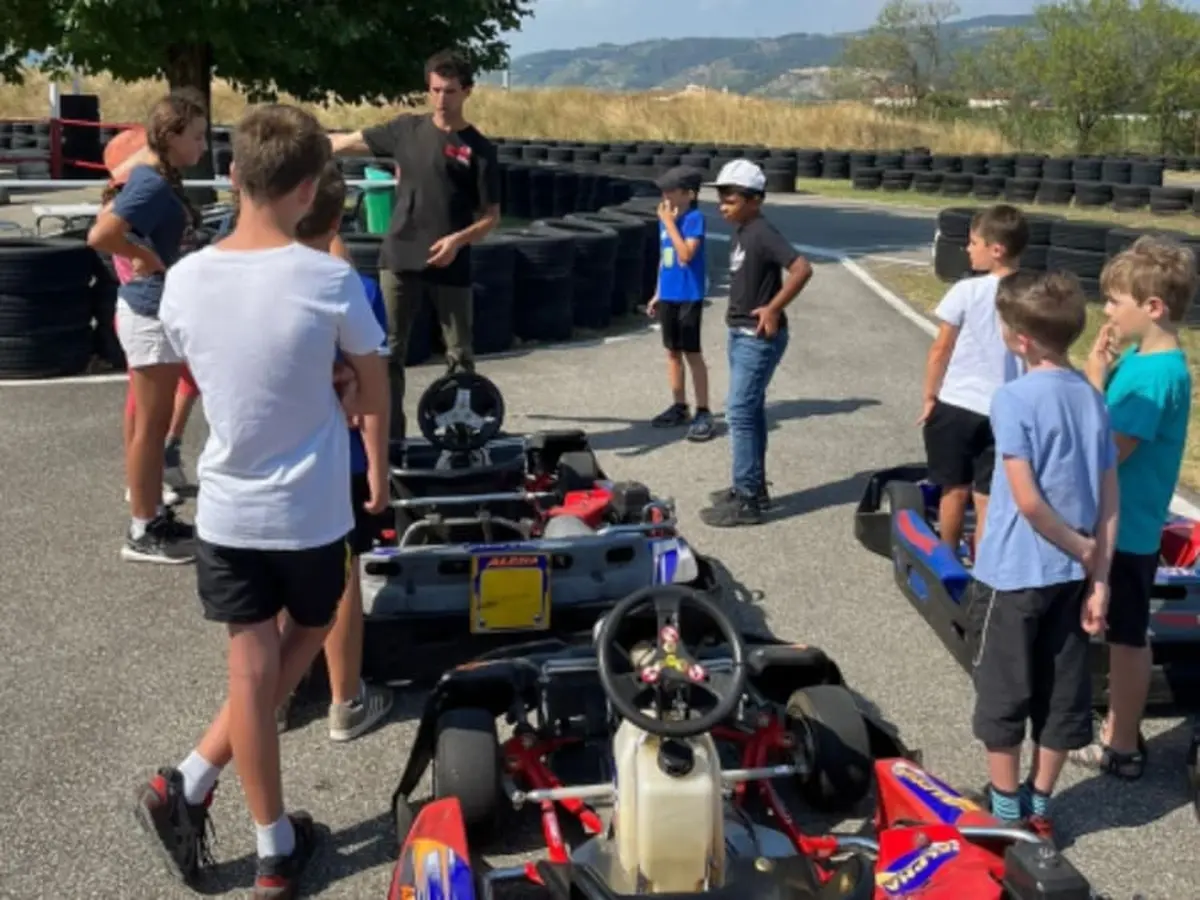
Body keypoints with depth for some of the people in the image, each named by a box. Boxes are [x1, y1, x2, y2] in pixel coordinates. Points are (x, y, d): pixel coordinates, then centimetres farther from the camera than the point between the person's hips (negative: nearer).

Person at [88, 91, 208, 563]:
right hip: (151, 313, -10)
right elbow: (99, 235, -30)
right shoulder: (153, 185, -20)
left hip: (159, 309, 10)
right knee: (150, 426, -2)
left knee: (155, 424, 16)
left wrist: (151, 253, 10)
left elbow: (111, 213, 21)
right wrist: (149, 258, -16)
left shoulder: (156, 178, 9)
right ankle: (141, 533, 7)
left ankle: (154, 515, 27)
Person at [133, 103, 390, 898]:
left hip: (226, 509, 2)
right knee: (303, 642, 21)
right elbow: (373, 387, -2)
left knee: (253, 668, 8)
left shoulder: (185, 281, -7)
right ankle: (192, 781, 17)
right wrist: (379, 469, 15)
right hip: (310, 510, -2)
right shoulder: (330, 281, -16)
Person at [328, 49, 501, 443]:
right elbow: (349, 142, 15)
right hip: (399, 260, 2)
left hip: (450, 267, -2)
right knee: (389, 351, 3)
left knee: (460, 354, 6)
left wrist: (459, 239, -18)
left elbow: (491, 216, -1)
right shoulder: (407, 129, 6)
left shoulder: (479, 148, 0)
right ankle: (390, 434, 12)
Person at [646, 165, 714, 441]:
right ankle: (679, 407, 22)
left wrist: (670, 223, -20)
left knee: (692, 353, -4)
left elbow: (686, 255, -24)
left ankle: (703, 413, 2)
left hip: (689, 297, -7)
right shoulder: (666, 218, 8)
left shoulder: (695, 218, -13)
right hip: (668, 296, 7)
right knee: (672, 351, 12)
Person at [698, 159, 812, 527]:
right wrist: (738, 311, 12)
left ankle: (746, 500, -5)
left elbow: (802, 268, -28)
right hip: (742, 334, 10)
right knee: (751, 411, 15)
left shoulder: (763, 234, -18)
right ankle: (753, 487, 25)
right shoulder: (742, 232, 10)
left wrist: (773, 309, -23)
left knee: (740, 413, -9)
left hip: (758, 338, -10)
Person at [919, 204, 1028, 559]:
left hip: (956, 404, -2)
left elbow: (940, 350, -4)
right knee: (987, 497, 6)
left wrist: (929, 397, 8)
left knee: (955, 490, 11)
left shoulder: (967, 291, -11)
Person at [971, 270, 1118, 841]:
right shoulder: (1093, 398, 2)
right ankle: (1038, 808, 27)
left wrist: (1084, 552, -9)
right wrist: (1099, 576, 1)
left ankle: (1006, 811, 21)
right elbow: (1110, 501, 0)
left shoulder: (1014, 399, -16)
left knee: (1004, 691, 10)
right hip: (1073, 573, 6)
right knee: (1063, 692, 15)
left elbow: (1027, 500, -21)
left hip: (1018, 571, -6)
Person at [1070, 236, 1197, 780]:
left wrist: (1094, 377, -19)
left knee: (1127, 638, 5)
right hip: (1115, 522, 9)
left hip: (1126, 529, -9)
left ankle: (1122, 748, 19)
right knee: (1120, 636, 19)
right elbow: (1103, 432, 9)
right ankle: (1115, 729, 34)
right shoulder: (1140, 360, 5)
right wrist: (1100, 373, -3)